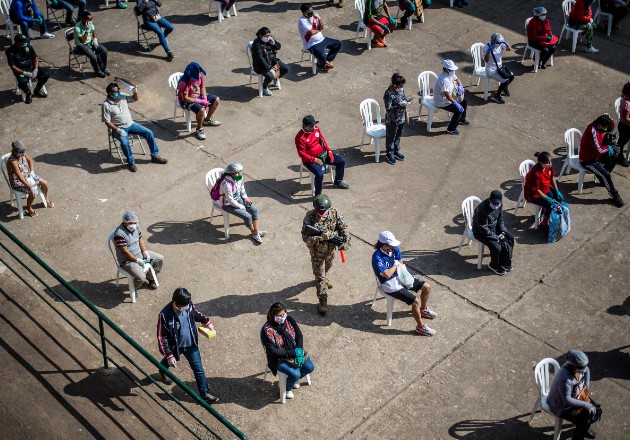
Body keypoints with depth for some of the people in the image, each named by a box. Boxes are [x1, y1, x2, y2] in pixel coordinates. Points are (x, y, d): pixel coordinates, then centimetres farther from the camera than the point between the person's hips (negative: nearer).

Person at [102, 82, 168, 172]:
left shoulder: (123, 96, -1)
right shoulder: (106, 105, -15)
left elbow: (136, 99, 12)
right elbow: (107, 122, -13)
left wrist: (135, 92, -10)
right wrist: (117, 130, -23)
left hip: (131, 124, 5)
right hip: (119, 128, -5)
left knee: (149, 133, -7)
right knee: (124, 143, -33)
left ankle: (155, 156, 7)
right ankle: (131, 162, -9)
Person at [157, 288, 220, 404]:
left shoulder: (189, 305, -20)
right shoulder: (165, 315, -34)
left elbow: (196, 314, 7)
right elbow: (162, 337, -26)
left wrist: (206, 321, -5)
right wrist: (169, 355, -26)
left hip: (191, 344, 2)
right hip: (175, 346, -2)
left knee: (198, 368, 7)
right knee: (168, 362, 30)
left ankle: (204, 393, 23)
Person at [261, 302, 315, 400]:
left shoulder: (289, 319, -9)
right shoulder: (267, 330, -25)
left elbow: (299, 335, -2)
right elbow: (273, 351, -24)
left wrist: (299, 351, -19)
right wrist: (292, 353, -27)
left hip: (295, 351, 6)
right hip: (279, 358, -6)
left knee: (310, 367, -3)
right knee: (295, 374, -23)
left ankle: (294, 379, 27)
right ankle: (287, 388, 11)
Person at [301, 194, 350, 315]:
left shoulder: (335, 213, -20)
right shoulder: (309, 217, -29)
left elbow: (343, 228, -12)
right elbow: (306, 238, -29)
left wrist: (345, 242, -30)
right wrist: (324, 236, -38)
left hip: (331, 249, 4)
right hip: (317, 251, -4)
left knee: (327, 266, 32)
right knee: (319, 277, 4)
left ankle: (324, 277, 64)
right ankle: (323, 302, 16)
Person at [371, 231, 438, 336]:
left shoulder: (394, 249, -5)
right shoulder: (377, 257, -28)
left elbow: (401, 264, 8)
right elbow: (387, 274, -31)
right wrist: (396, 265, -16)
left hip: (401, 277, 8)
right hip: (391, 285, -8)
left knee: (427, 287, 9)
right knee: (415, 302, -18)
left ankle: (423, 309, 34)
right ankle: (420, 327, 0)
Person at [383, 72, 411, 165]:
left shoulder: (400, 89, -6)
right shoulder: (388, 94, -28)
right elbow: (388, 109, -29)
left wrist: (406, 102, -5)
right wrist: (399, 106, -35)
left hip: (401, 118, 7)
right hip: (392, 120, -7)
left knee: (398, 136, 24)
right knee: (391, 137, 12)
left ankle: (396, 151, 44)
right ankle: (389, 155, 30)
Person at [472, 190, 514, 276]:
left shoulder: (498, 205, -10)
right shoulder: (482, 209, -33)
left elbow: (500, 220, 7)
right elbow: (483, 229, -28)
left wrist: (503, 232, -8)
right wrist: (496, 237, -23)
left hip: (494, 229, 8)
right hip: (481, 232, -8)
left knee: (510, 239, -2)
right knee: (496, 246, -24)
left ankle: (505, 262, 14)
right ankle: (494, 265, 5)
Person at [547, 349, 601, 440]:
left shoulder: (578, 366, -18)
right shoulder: (565, 378, -41)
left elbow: (587, 370, 7)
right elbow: (567, 400, -33)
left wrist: (586, 388, 2)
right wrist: (585, 404, -26)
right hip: (561, 406, -8)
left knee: (596, 411, 8)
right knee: (584, 421, -16)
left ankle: (584, 428, 35)